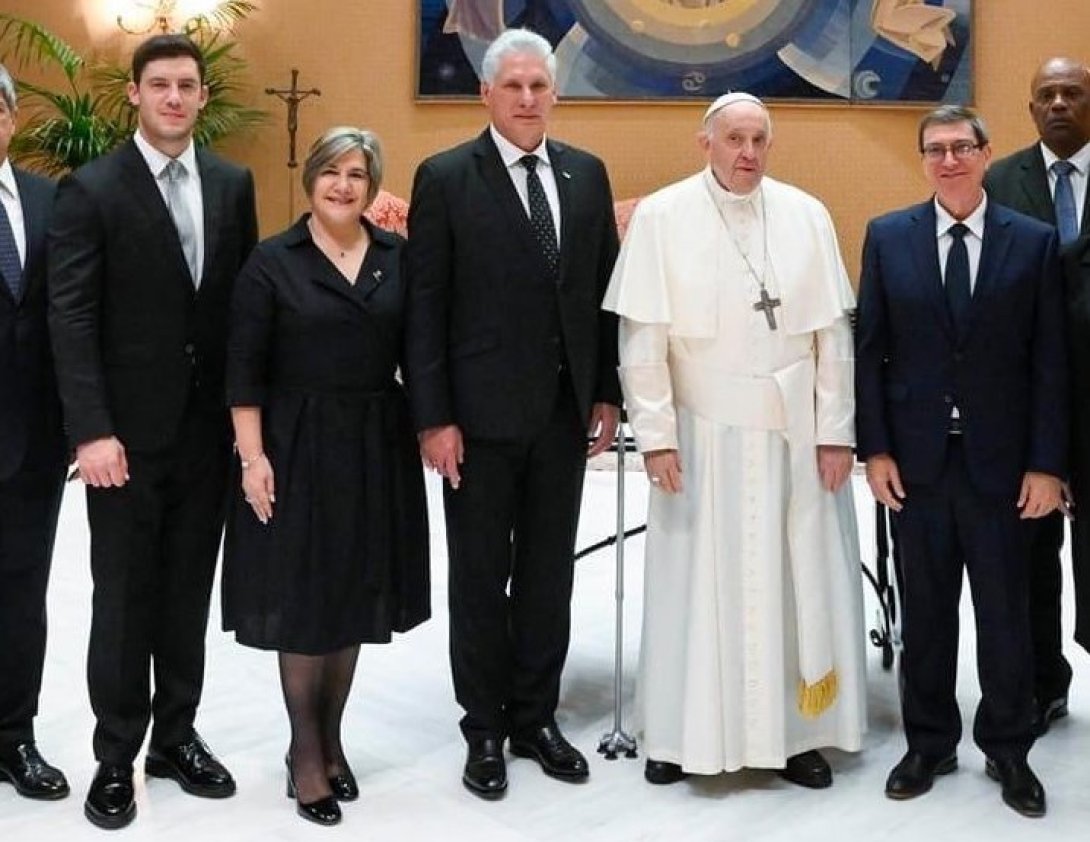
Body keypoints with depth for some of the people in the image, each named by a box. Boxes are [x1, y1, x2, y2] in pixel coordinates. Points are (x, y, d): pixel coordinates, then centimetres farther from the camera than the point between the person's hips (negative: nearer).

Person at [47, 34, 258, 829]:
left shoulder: (233, 184, 7)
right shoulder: (91, 189, -6)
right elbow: (71, 318, -11)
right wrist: (91, 431, -18)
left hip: (208, 427, 4)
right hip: (128, 430, -4)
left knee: (188, 591, 13)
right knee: (124, 598, 5)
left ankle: (176, 735, 28)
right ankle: (116, 758, 19)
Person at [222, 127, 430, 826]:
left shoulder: (397, 257, 4)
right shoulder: (272, 262, -4)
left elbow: (415, 352, 8)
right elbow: (245, 371, -5)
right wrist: (252, 457, -11)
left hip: (377, 450, 3)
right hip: (298, 448, -3)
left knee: (355, 598, 12)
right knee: (302, 602, 5)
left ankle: (331, 740, 29)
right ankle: (306, 754, 20)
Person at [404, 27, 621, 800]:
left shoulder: (587, 174, 8)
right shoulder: (445, 178, -5)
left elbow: (603, 291, 10)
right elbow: (425, 307, -8)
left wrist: (607, 392, 6)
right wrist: (433, 417, -12)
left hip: (564, 410, 4)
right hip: (481, 413, -4)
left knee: (549, 573, 13)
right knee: (481, 577, 8)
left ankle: (536, 716, 27)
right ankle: (485, 729, 22)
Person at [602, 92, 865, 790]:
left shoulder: (808, 216, 3)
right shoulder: (660, 217, -4)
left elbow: (832, 333, 4)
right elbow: (643, 339, -5)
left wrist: (835, 432, 0)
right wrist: (657, 435, -9)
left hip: (795, 433, 2)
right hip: (703, 434, -2)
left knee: (798, 579, 8)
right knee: (697, 583, 6)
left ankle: (796, 732, 21)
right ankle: (682, 732, 19)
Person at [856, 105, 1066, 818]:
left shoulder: (1034, 241, 1)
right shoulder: (888, 236, 3)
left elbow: (1050, 360, -1)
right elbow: (870, 350, 2)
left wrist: (1047, 463, -5)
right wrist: (874, 448, -4)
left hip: (999, 460, 0)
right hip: (916, 457, 1)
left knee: (1005, 611, 8)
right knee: (925, 608, 11)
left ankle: (1007, 748, 25)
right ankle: (930, 742, 26)